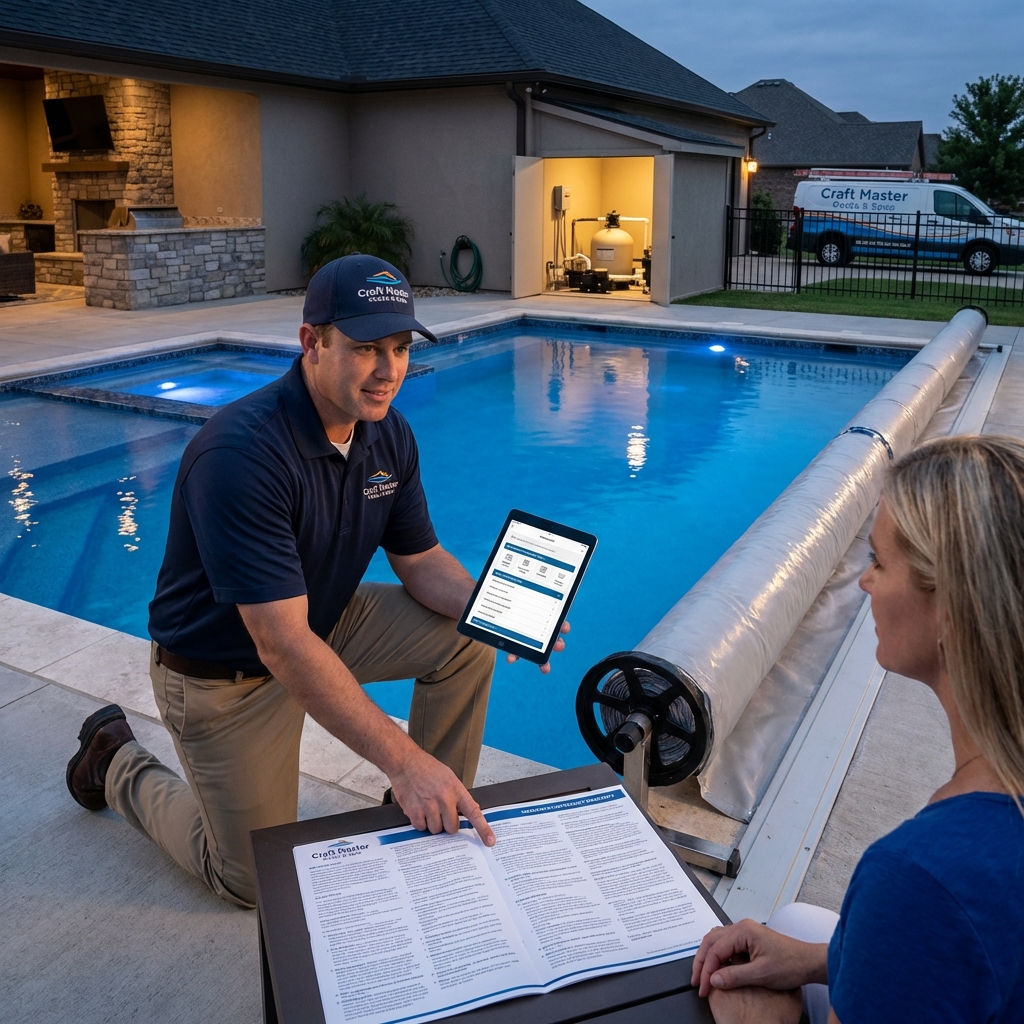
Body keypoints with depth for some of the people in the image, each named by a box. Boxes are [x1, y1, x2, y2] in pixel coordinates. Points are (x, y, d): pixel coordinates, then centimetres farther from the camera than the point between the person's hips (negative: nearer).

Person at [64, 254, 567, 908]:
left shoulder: (388, 434, -10)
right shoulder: (241, 455, -35)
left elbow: (421, 561, 0)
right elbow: (283, 644, -38)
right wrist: (404, 760, -40)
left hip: (325, 622, 7)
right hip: (226, 674, -6)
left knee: (465, 641, -8)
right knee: (257, 884, 6)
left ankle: (444, 816, 12)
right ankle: (120, 765, 27)